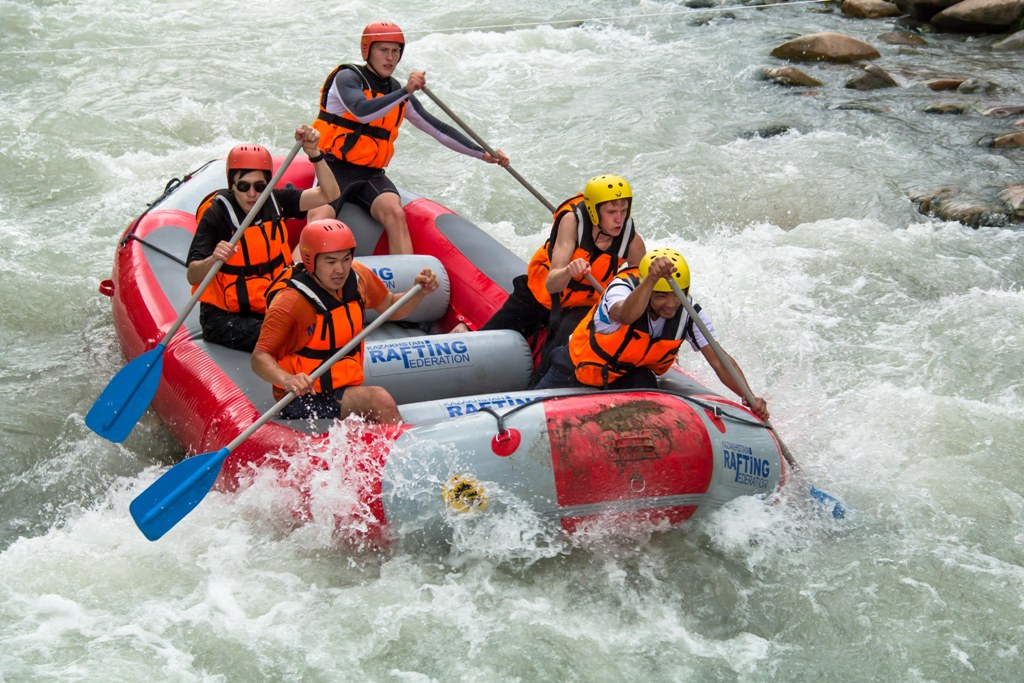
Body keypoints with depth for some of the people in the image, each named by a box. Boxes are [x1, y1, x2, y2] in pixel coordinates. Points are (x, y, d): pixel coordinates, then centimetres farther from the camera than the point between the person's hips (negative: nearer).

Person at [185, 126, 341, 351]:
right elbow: (192, 277, -21)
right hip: (225, 316, -5)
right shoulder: (216, 215, -15)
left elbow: (330, 195, -6)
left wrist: (314, 154, -19)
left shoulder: (275, 201, 1)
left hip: (272, 307, 6)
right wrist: (213, 260, -42)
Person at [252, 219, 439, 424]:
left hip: (347, 390, 6)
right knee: (379, 399, -27)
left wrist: (419, 292, 1)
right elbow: (260, 357, -18)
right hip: (303, 400, -6)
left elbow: (391, 308, 20)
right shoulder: (290, 302, -18)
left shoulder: (357, 276, 2)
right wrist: (288, 380, -38)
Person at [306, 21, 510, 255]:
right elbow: (362, 111, -24)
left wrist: (482, 153, 12)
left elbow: (437, 129, 18)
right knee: (318, 224, -31)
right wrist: (405, 91, -30)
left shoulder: (399, 94, 15)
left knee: (395, 213, -28)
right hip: (334, 168, -4)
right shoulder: (347, 77, -3)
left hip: (371, 175, 4)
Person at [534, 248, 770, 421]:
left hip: (629, 377, 2)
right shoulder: (622, 288, -29)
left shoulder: (690, 315, -17)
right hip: (577, 371, -2)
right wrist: (652, 279, -69)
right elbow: (627, 315, -54)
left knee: (646, 384, -31)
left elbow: (719, 360, -20)